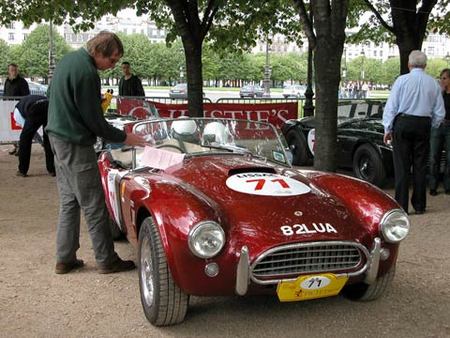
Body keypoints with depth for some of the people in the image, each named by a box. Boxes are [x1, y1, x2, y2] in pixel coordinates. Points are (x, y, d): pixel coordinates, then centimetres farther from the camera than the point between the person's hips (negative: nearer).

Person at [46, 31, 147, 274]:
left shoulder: (68, 59, 10)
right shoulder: (86, 72, -20)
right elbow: (93, 120, -18)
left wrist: (97, 100, 11)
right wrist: (123, 138, -8)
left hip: (57, 137, 10)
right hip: (75, 144, -10)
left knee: (68, 200, 14)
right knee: (93, 205, -1)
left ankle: (65, 259, 18)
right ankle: (106, 260, 8)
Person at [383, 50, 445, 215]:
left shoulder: (402, 80, -4)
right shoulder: (433, 83, 5)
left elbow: (391, 106, -5)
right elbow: (440, 112, 7)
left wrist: (388, 128, 3)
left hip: (403, 123, -3)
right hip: (424, 124, 3)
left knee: (402, 166, 0)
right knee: (420, 165, 10)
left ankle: (401, 206, 0)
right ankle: (419, 205, 15)